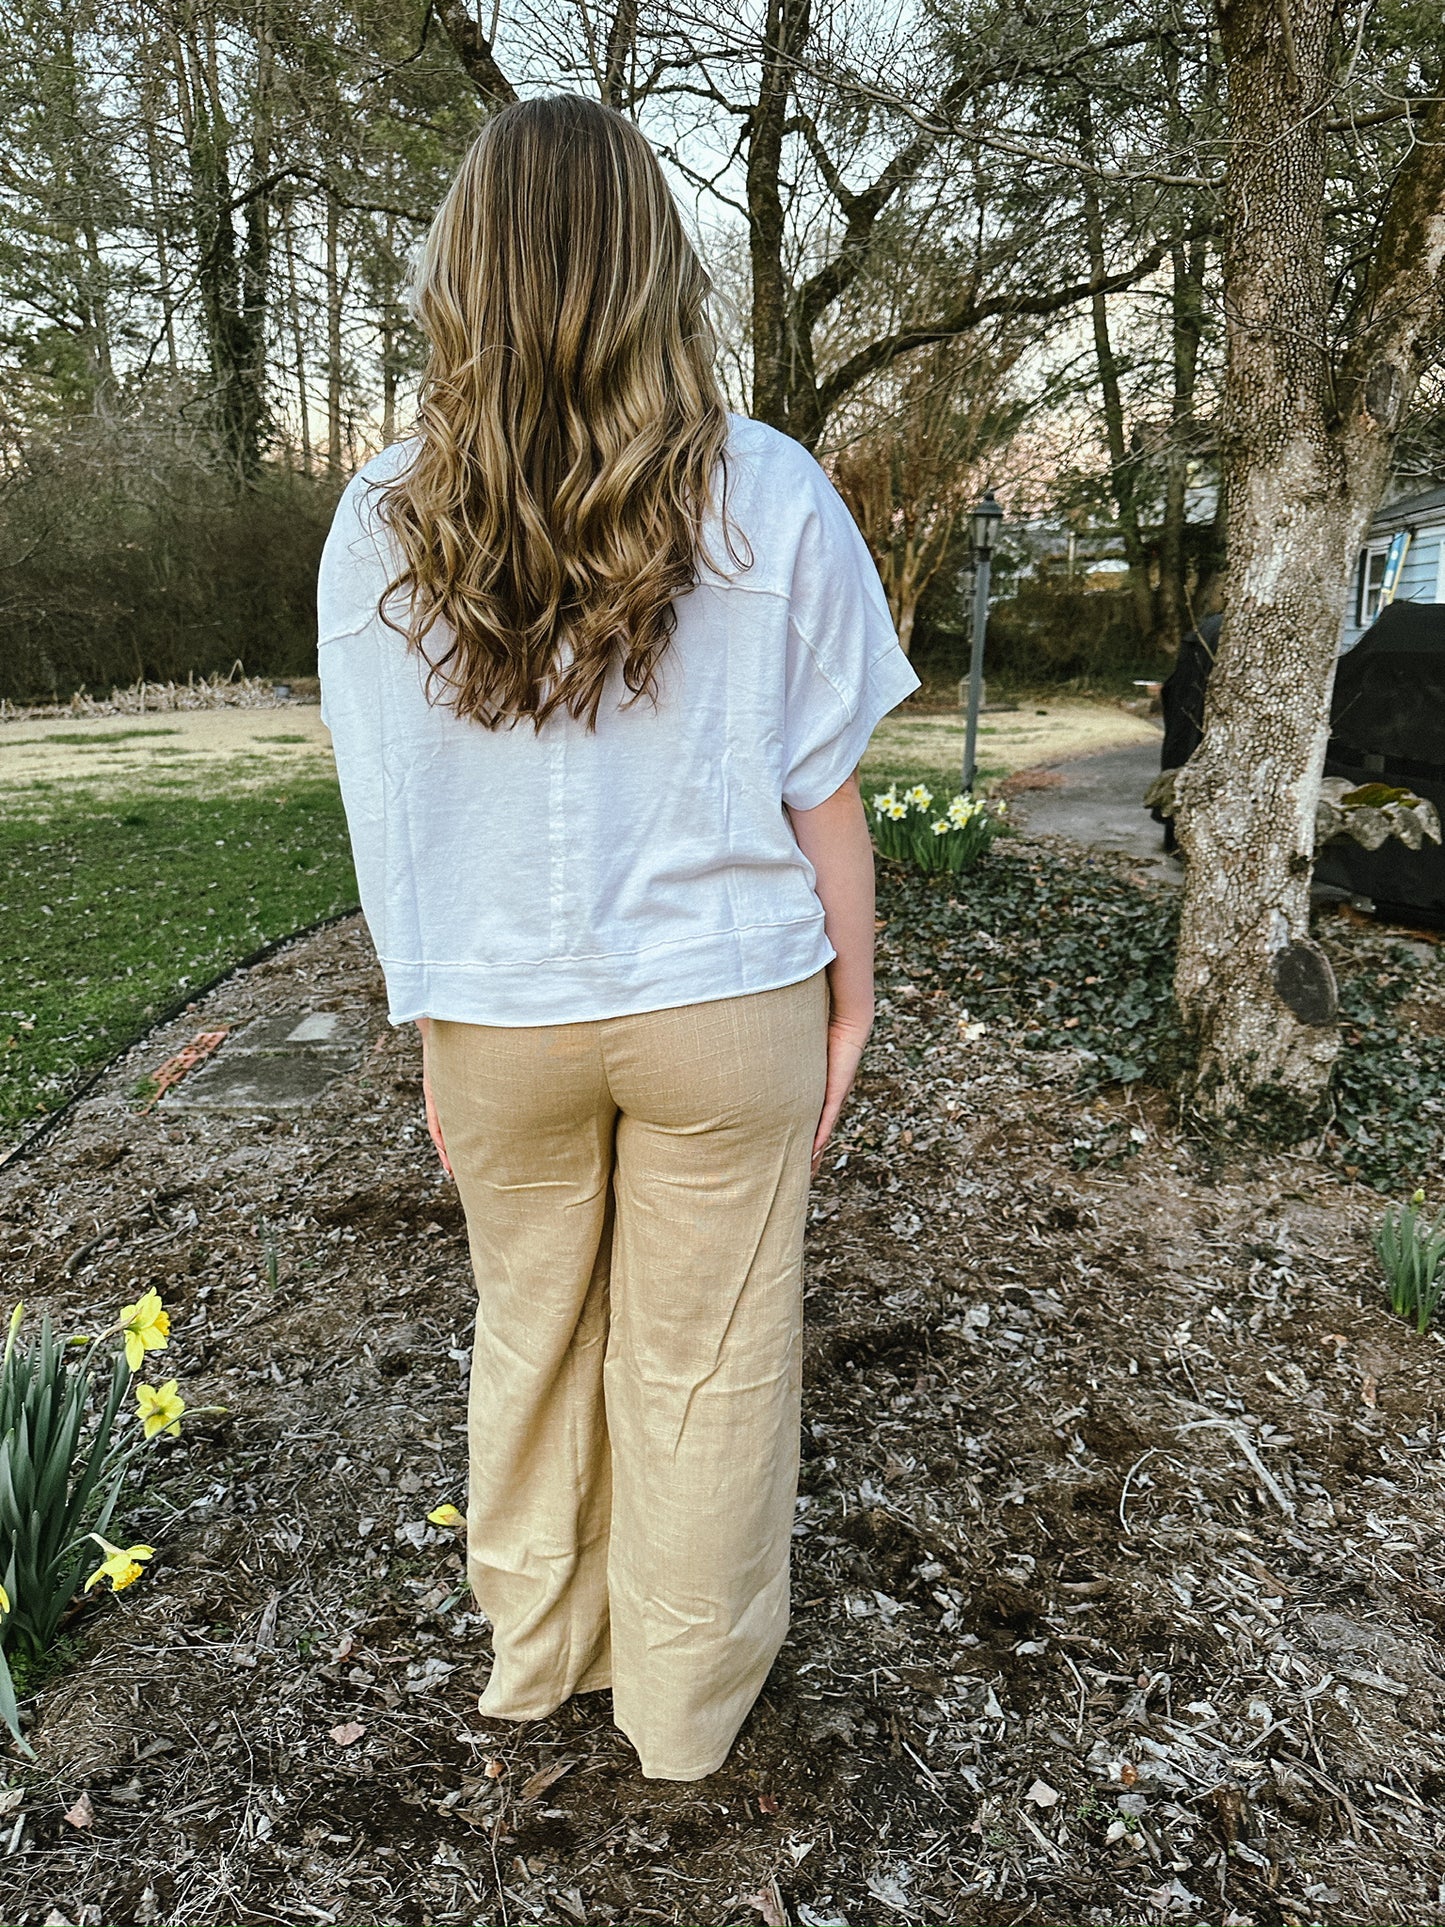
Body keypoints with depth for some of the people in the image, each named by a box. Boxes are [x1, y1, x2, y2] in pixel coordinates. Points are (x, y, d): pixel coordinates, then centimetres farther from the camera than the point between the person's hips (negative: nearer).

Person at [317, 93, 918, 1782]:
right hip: (722, 1001, -1)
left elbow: (388, 816, -1)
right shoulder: (768, 499, -10)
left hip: (501, 1012, 2)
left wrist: (429, 1027, 10)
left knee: (530, 1335, 23)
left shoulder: (383, 524, -6)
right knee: (703, 1362, 15)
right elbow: (822, 799, -8)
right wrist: (851, 999, 5)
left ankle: (537, 1648, 45)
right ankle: (685, 1703, 37)